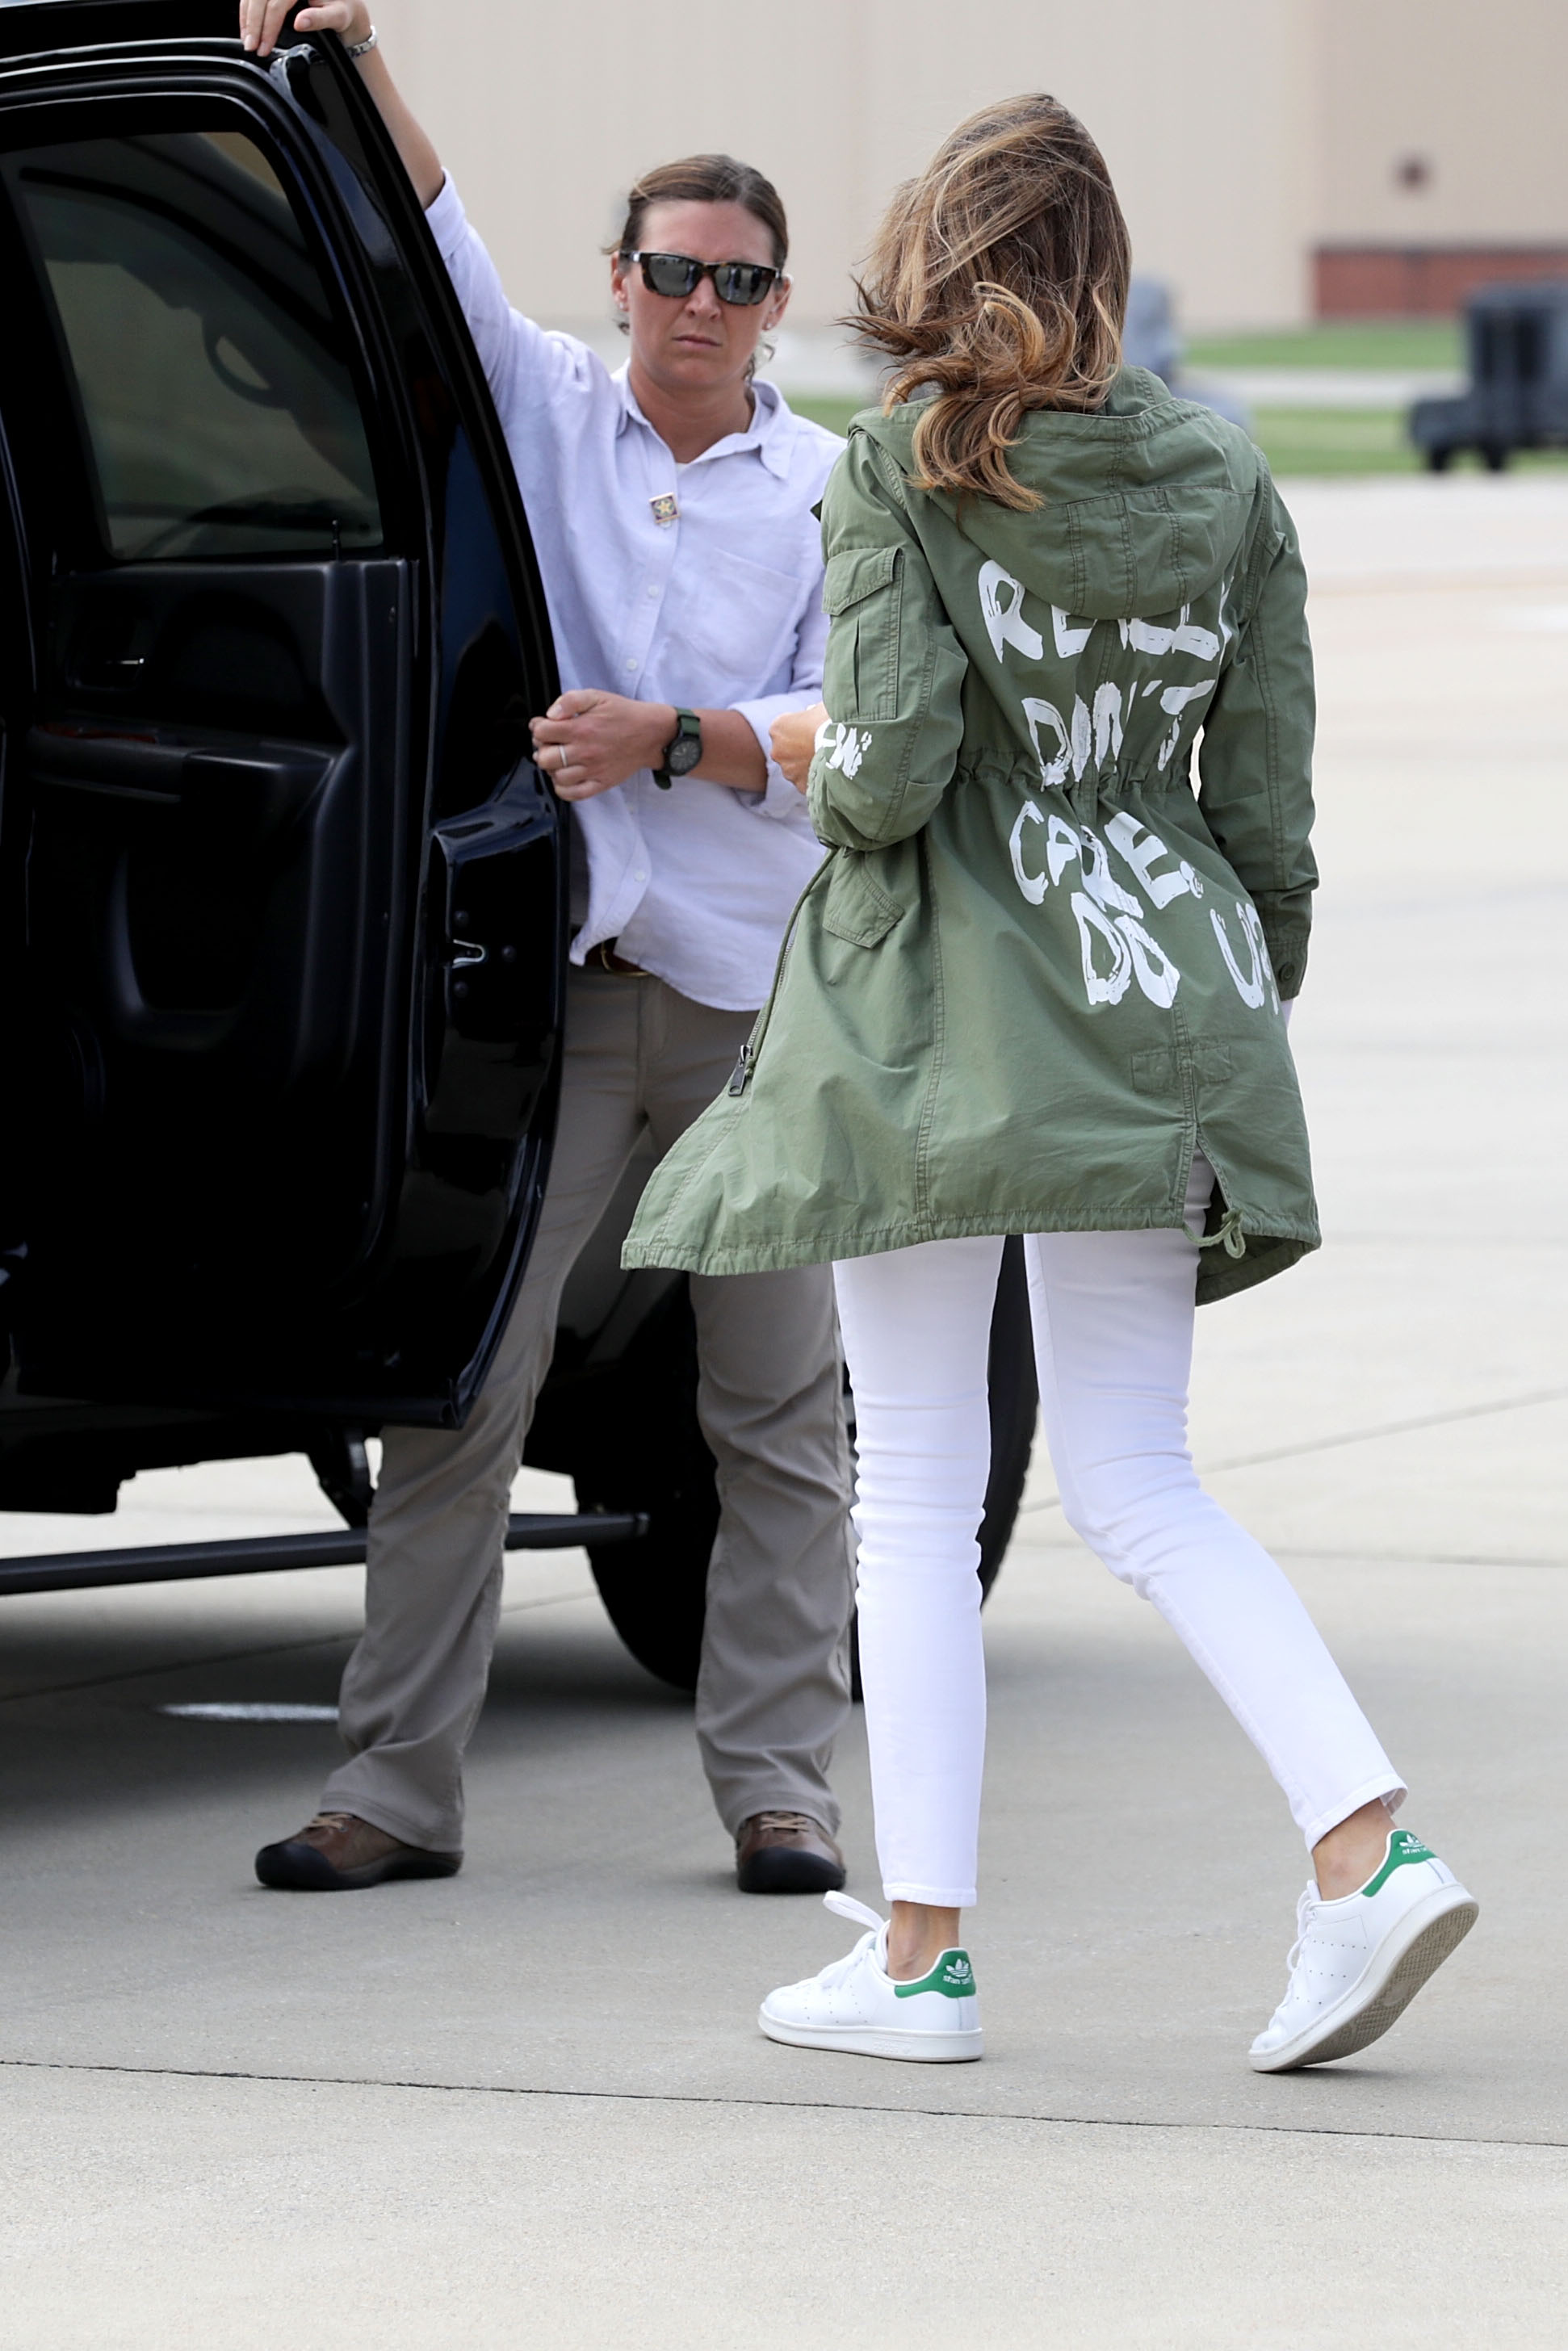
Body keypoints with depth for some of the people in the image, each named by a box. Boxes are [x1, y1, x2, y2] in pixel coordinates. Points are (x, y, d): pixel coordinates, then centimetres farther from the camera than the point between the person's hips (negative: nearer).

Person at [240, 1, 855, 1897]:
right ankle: (398, 1784, -2)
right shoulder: (543, 412, 7)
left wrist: (667, 737, -17)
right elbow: (431, 243, -5)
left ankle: (775, 1782, 9)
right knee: (462, 1380, -5)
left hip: (755, 993, 1)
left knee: (780, 1413, 3)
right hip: (549, 973, 0)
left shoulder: (826, 494, 5)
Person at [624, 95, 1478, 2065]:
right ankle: (1369, 1846, -9)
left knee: (917, 1493, 4)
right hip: (1156, 1006, 4)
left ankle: (920, 1952, 4)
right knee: (1138, 1486, 9)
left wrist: (806, 755, 6)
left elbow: (887, 765, -17)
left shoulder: (902, 474, -8)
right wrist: (1243, 1033, 16)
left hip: (938, 1011, -4)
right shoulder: (1223, 483, 5)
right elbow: (1267, 802, 6)